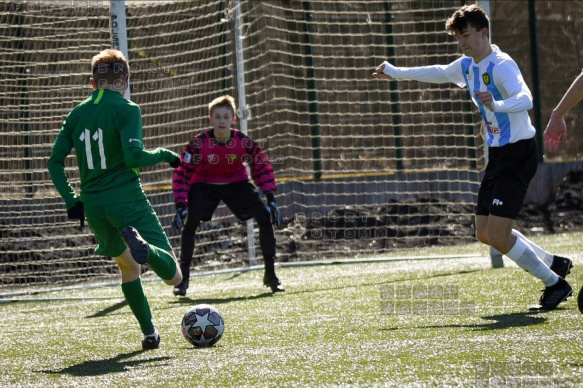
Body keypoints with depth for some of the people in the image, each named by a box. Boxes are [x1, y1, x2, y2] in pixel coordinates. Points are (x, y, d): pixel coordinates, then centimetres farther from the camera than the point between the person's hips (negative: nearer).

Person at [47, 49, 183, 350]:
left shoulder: (77, 113, 11)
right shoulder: (126, 109, -6)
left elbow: (55, 160, 9)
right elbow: (134, 156, -17)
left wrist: (70, 199, 14)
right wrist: (164, 155, -1)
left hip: (93, 204, 6)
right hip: (126, 198, -6)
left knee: (128, 267, 27)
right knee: (173, 276, -9)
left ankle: (149, 333, 19)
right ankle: (140, 244, -38)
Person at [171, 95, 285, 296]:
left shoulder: (243, 141, -22)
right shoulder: (199, 143, -26)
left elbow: (262, 167, -9)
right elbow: (182, 173, -19)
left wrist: (271, 200, -15)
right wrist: (180, 206, -26)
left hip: (236, 183, 1)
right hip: (204, 185, -1)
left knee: (265, 218, -13)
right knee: (189, 224, -22)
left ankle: (270, 275, 0)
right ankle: (183, 278, -7)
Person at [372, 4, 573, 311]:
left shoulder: (502, 65, -19)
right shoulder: (467, 65, 9)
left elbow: (525, 99, -36)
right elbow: (439, 73, 31)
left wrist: (497, 105, -56)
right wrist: (396, 73, 41)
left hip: (517, 155, -9)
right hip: (496, 156, 9)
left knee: (498, 234, -15)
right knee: (485, 234, 11)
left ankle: (556, 284, 0)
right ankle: (554, 264, 25)